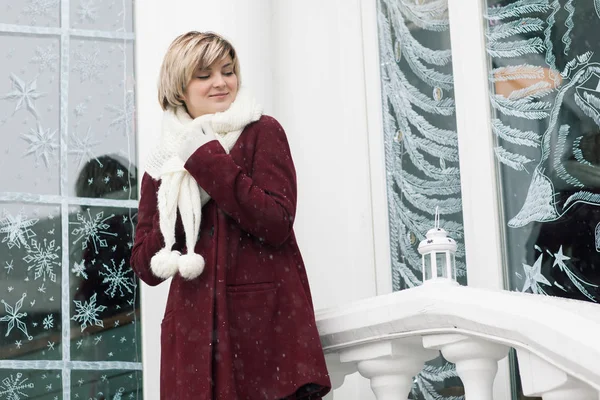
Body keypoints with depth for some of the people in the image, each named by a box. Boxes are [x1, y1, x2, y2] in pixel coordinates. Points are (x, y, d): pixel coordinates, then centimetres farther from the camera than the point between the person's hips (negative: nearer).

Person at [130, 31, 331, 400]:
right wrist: (178, 202, -7)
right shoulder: (163, 164, 12)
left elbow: (277, 224, -12)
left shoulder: (262, 133, 2)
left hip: (268, 327, -3)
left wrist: (206, 159, -12)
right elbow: (147, 268, 8)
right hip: (194, 333, 3)